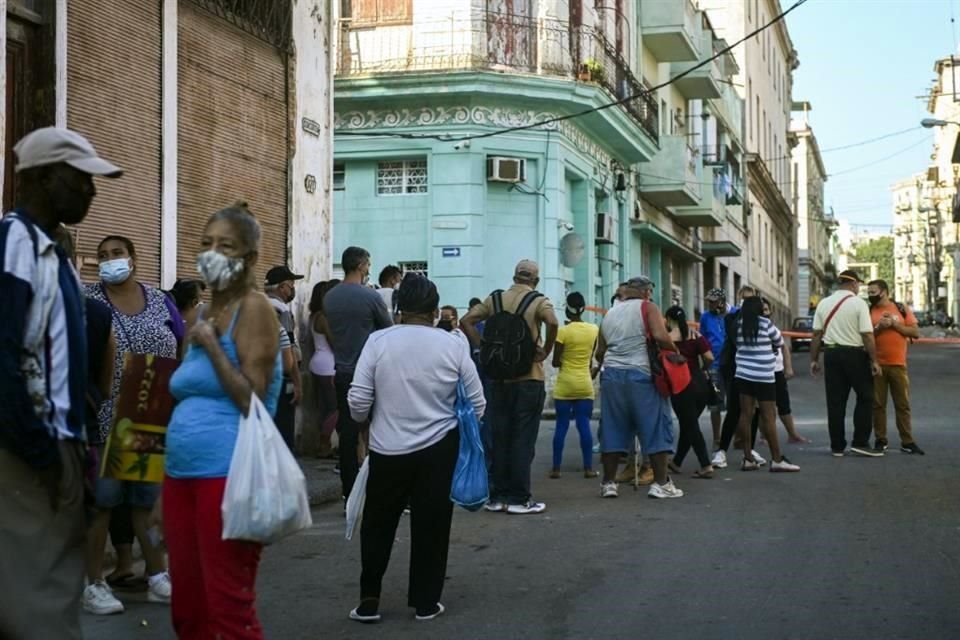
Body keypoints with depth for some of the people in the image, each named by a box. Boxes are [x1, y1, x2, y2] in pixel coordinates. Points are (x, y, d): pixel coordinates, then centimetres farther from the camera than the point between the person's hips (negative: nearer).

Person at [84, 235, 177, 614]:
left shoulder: (159, 301, 8)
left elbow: (185, 349, 13)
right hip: (105, 421, -3)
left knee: (150, 495, 10)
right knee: (102, 499, -1)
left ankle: (157, 575, 18)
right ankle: (94, 583, 8)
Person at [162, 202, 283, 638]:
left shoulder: (254, 309, -8)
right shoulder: (204, 314, 15)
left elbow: (253, 402, -17)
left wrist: (210, 344, -14)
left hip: (229, 472, -8)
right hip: (182, 471, 8)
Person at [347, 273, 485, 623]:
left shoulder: (378, 341, -7)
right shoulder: (454, 344, -4)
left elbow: (358, 401, -7)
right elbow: (477, 404, 0)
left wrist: (367, 421, 14)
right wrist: (459, 424, 20)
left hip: (388, 449, 0)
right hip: (438, 449, 0)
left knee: (378, 526, 14)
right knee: (431, 526, 11)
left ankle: (369, 601, 15)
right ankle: (426, 602, 17)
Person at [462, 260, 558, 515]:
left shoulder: (495, 299, 8)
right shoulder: (539, 301, -5)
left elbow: (466, 322, 2)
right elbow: (552, 323, -25)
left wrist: (484, 348, 2)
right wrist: (545, 351, -12)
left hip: (499, 377, 4)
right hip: (528, 377, -4)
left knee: (499, 438, 10)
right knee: (523, 440, 1)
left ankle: (498, 496, 14)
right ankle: (519, 499, 3)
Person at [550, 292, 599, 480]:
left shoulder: (563, 331, -12)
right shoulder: (594, 330, 0)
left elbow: (555, 362, -9)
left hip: (565, 384, -2)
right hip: (585, 384, 2)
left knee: (561, 426, 2)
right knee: (584, 425, 4)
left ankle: (556, 468, 5)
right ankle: (588, 468, 2)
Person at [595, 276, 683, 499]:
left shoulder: (610, 313, 17)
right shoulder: (647, 307, 0)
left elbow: (600, 352, 17)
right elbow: (660, 336, -15)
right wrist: (675, 351, 1)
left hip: (611, 374, 5)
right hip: (640, 374, -5)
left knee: (613, 429, 9)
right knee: (655, 428, 1)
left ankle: (608, 483, 10)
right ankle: (661, 483, -1)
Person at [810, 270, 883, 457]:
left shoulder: (824, 303, 7)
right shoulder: (858, 303, -7)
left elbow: (816, 334, 5)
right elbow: (867, 335, -12)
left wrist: (814, 359, 10)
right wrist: (874, 361, -7)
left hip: (831, 353, 5)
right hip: (855, 354, -5)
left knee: (835, 401, 7)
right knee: (865, 397, 8)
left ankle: (837, 447, 10)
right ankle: (860, 442, 3)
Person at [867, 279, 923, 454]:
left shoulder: (901, 309, 5)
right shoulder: (868, 312, 5)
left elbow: (915, 332, 0)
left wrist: (894, 324, -10)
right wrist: (878, 327, -15)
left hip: (898, 364, 0)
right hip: (876, 364, 0)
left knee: (903, 404, 3)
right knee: (878, 404, 3)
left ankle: (907, 442, 8)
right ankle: (880, 440, 11)